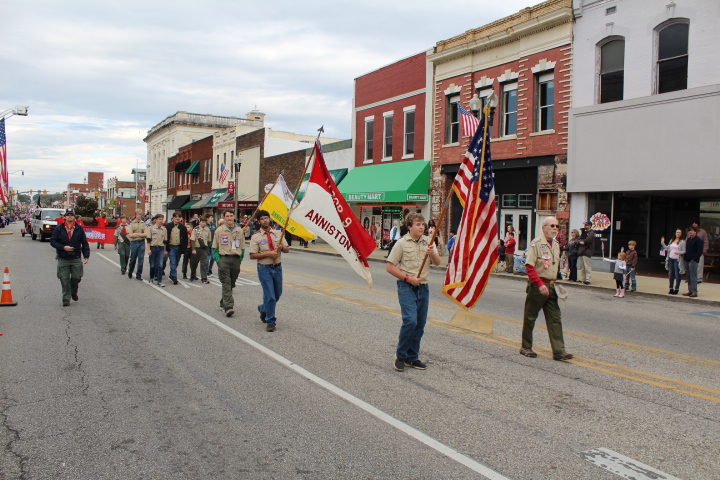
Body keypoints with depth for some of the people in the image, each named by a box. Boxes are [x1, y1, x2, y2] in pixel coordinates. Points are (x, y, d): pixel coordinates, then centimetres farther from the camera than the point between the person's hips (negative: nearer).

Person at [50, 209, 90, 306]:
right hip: (63, 259, -1)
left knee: (76, 278, 3)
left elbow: (85, 243, 7)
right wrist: (63, 247, -14)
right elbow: (53, 241, 1)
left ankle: (74, 293, 30)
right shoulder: (58, 228, 2)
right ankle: (66, 298, 9)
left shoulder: (79, 229, 5)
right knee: (65, 279, 0)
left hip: (76, 259, 1)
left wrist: (86, 255, 0)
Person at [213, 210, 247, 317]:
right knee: (226, 283, -12)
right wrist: (217, 259, -2)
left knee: (231, 283, 10)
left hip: (236, 259, 3)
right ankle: (228, 307, -18)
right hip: (224, 259, -3)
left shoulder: (239, 230, 8)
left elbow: (242, 247, 15)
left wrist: (240, 259, 7)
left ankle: (223, 303, 25)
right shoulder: (219, 230, 2)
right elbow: (215, 247, 7)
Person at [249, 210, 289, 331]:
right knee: (270, 296, -7)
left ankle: (263, 308, 43)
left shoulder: (277, 233, 7)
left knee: (277, 294, 16)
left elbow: (287, 249, 9)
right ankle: (271, 322, 8)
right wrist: (268, 254, -19)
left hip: (277, 267, 5)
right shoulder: (256, 237, -5)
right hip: (264, 268, -5)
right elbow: (252, 255, -10)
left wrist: (282, 248, -14)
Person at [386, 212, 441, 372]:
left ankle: (412, 358, 20)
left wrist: (432, 253, -20)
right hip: (406, 287, -5)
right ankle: (400, 355, 2)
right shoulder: (402, 243, -4)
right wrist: (408, 278, -12)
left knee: (420, 324, 7)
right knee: (410, 320, -17)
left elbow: (437, 263, 1)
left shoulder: (428, 241, 8)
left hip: (423, 287, 5)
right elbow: (390, 267, -5)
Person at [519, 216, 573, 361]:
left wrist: (554, 284, 13)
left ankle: (558, 351, 2)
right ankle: (526, 347, 17)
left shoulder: (556, 245, 13)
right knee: (530, 317, 5)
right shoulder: (536, 243, -11)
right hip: (537, 286, -7)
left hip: (551, 287, 7)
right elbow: (529, 267, -18)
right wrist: (540, 284, -24)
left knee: (555, 319, 2)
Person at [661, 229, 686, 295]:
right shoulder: (671, 241, 15)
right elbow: (667, 248, 21)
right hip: (671, 259, 6)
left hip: (677, 259, -6)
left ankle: (676, 289, 3)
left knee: (677, 274, -4)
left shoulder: (682, 242, -4)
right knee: (671, 274, 9)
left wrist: (678, 252, -26)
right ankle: (671, 289, 17)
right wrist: (662, 243, 11)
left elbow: (684, 251, -10)